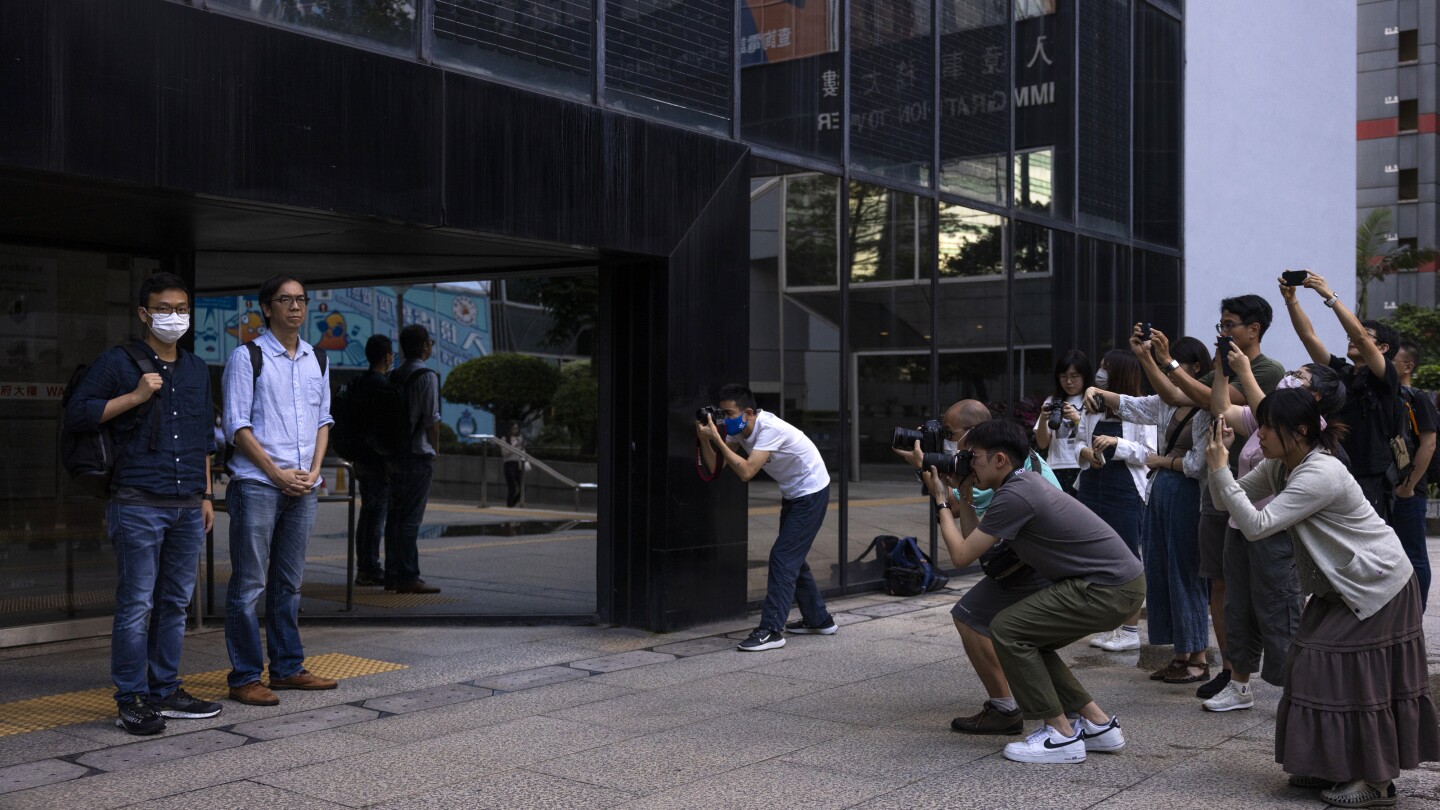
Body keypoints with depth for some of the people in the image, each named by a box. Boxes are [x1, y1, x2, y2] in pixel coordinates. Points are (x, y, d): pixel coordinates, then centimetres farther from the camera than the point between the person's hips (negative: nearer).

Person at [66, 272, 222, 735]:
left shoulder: (197, 370, 17)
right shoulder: (118, 363, 0)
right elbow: (76, 413, -6)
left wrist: (206, 495, 19)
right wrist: (135, 396, -14)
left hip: (187, 507, 6)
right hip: (138, 505, -6)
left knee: (175, 604, 11)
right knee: (136, 606, -4)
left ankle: (165, 692, 20)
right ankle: (131, 701, 4)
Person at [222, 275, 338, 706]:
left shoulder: (315, 359, 14)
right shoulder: (247, 356, -4)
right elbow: (237, 426, -7)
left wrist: (314, 470, 1)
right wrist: (279, 474, -11)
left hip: (303, 487, 6)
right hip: (256, 484, -6)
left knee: (288, 582, 13)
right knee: (249, 584, -3)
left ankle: (288, 667, 21)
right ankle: (244, 678, 2)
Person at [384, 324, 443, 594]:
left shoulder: (394, 376, 12)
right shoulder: (426, 376, -10)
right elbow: (431, 419, -14)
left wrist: (390, 451, 17)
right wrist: (435, 449, -3)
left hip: (394, 455, 8)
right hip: (418, 455, -8)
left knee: (395, 516, 10)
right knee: (411, 518, -7)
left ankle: (392, 575, 14)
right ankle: (408, 578, -6)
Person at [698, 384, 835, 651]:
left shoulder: (770, 429, -30)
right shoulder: (738, 430, -5)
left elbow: (746, 471, -37)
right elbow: (715, 466, -7)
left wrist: (716, 437, -36)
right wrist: (704, 439, -22)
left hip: (812, 492, -9)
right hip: (793, 494, 9)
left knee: (783, 557, -13)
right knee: (793, 559, 15)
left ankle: (771, 630, -13)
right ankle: (818, 620, 29)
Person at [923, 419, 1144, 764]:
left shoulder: (1014, 497, -17)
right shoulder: (1024, 482, 13)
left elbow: (962, 555, -13)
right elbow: (975, 542, 16)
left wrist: (942, 502, -2)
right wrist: (962, 497, 14)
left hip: (1110, 588, -10)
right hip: (1118, 581, 10)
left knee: (1007, 630, -9)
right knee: (1028, 639, 16)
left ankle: (1061, 736, -3)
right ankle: (1097, 724, 20)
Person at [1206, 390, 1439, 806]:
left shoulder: (1320, 475, -29)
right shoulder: (1279, 467, -1)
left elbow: (1256, 525, -33)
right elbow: (1227, 501, 1)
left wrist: (1221, 469, -31)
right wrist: (1220, 458, -15)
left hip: (1379, 583, -9)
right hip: (1343, 584, 9)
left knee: (1350, 675, -8)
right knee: (1316, 665, 7)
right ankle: (1334, 766, 18)